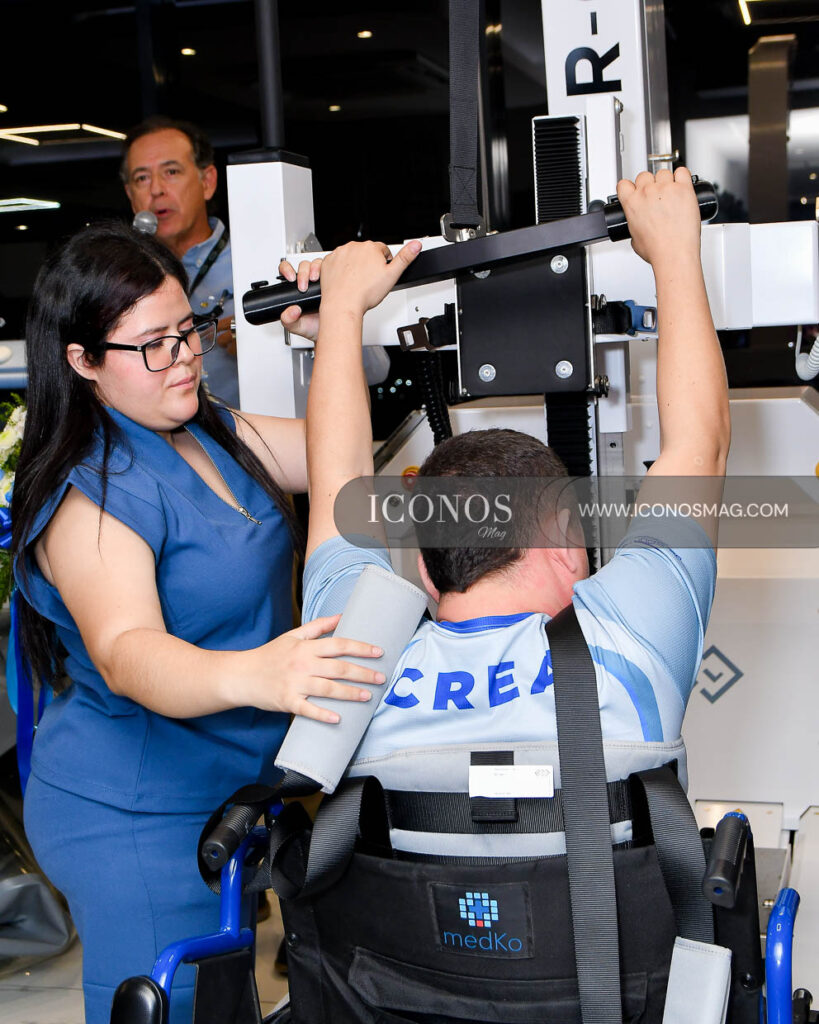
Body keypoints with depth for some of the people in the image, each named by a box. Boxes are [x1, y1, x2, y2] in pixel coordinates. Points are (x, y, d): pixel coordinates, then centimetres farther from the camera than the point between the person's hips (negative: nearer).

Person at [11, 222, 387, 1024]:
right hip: (136, 821, -8)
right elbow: (125, 653, -37)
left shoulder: (208, 430, 4)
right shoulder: (90, 493, -23)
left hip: (227, 791, 9)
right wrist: (250, 675, -56)